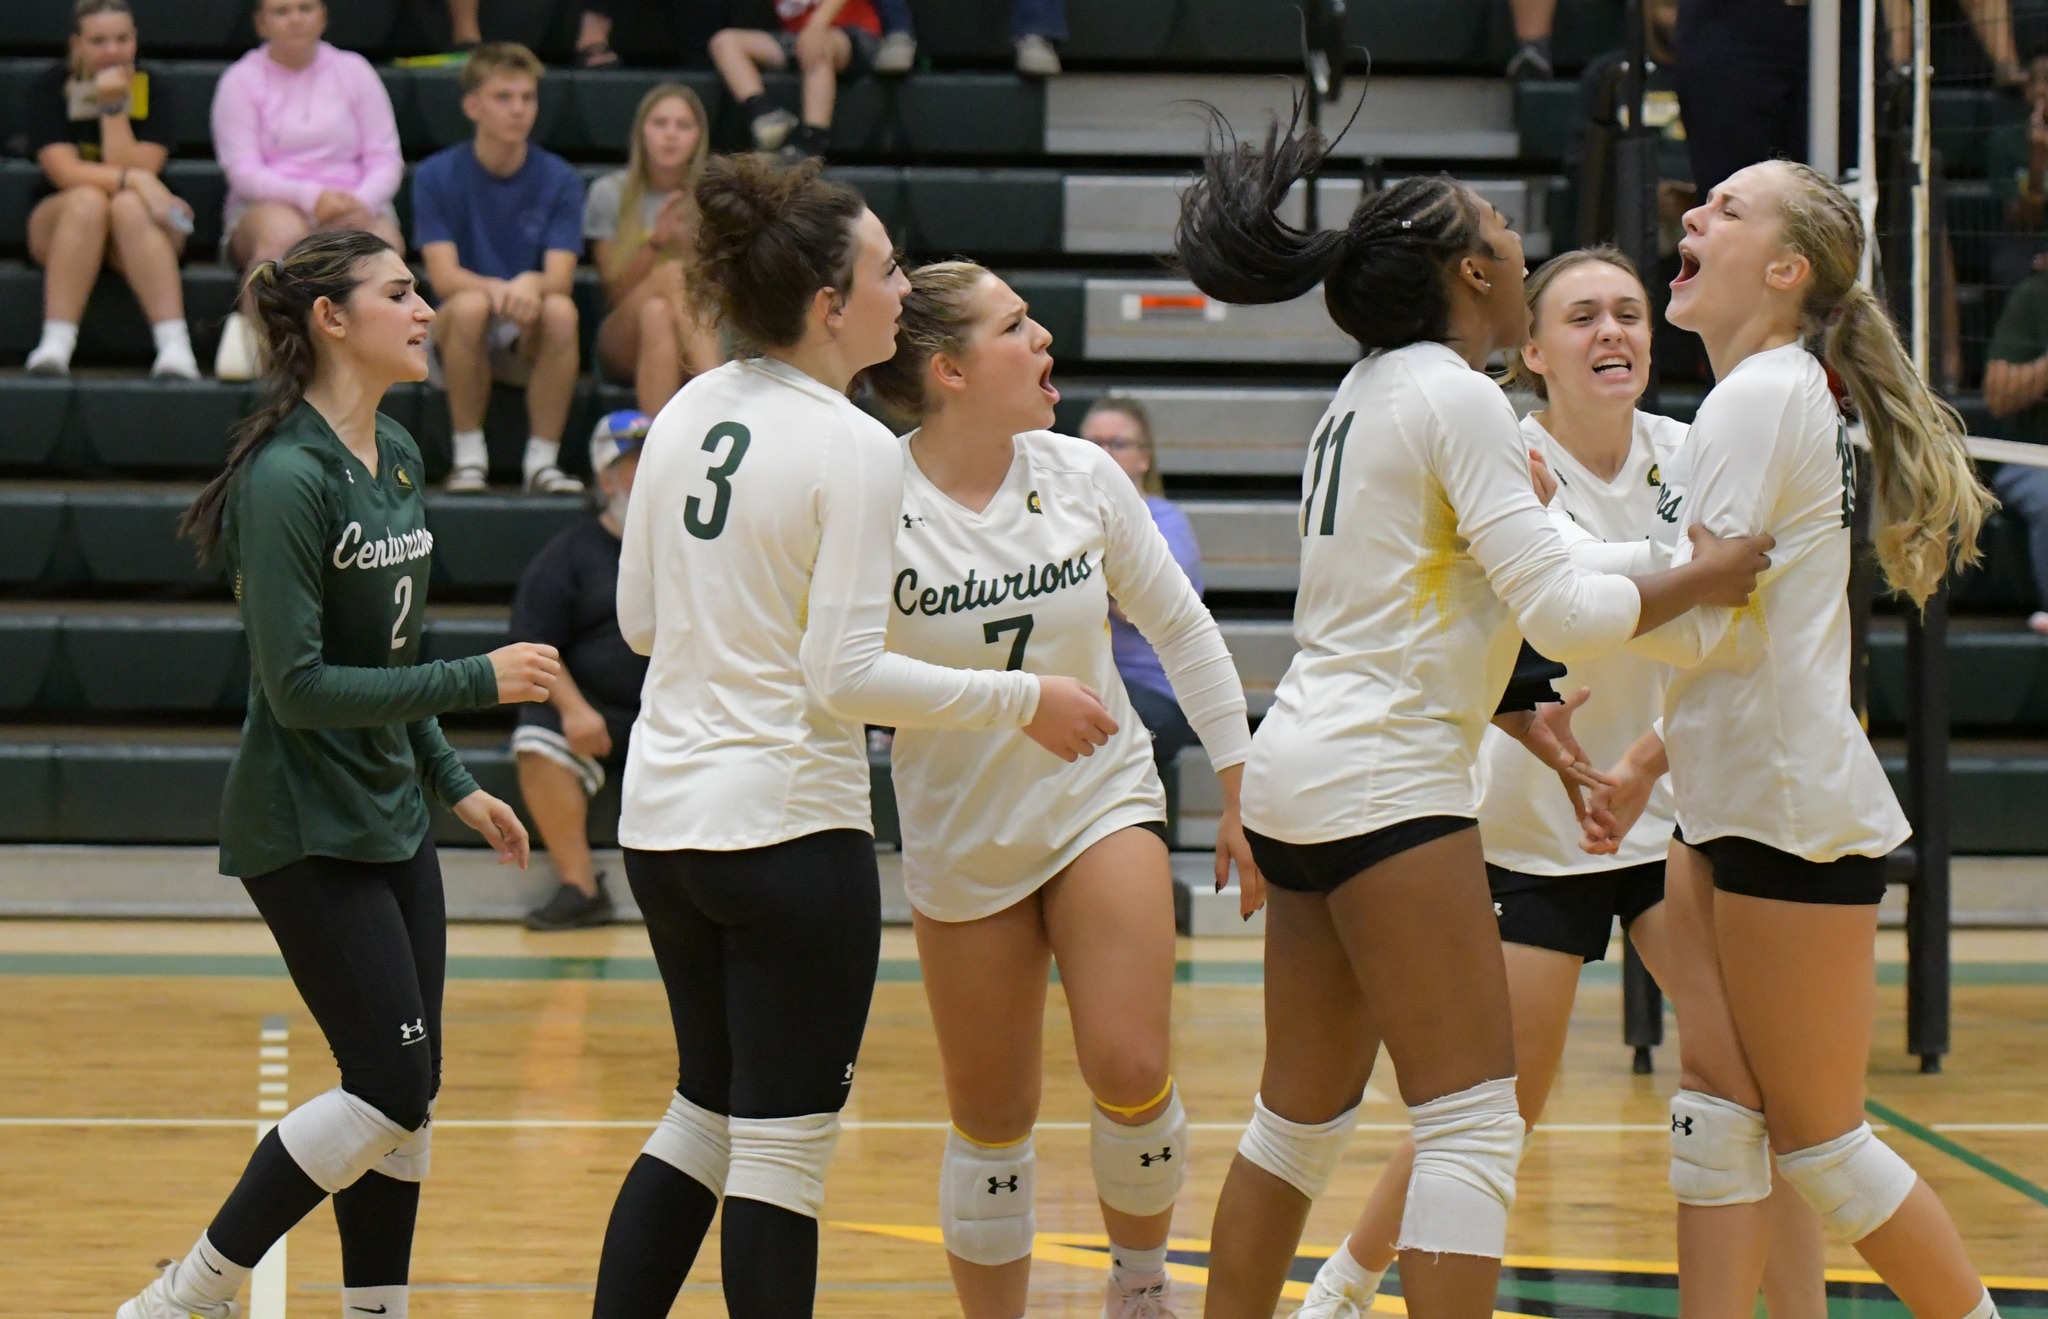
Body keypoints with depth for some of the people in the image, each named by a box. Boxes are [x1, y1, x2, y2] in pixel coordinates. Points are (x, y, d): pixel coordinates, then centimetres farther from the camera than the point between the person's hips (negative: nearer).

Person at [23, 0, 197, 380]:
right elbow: (64, 171, -19)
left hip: (139, 235, 0)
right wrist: (135, 180, -32)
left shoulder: (155, 90, -4)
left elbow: (133, 169, -15)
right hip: (60, 226, 0)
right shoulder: (49, 89, -6)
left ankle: (175, 347, -48)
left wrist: (114, 107, -22)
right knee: (87, 200, -35)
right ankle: (55, 345, -42)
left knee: (127, 206, -35)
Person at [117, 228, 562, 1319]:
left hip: (390, 821, 9)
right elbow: (300, 686, -22)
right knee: (390, 1086, -10)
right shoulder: (286, 479, -19)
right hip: (304, 833, -9)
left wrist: (453, 784, 19)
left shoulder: (398, 456, 9)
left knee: (406, 1094, 7)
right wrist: (477, 680, -21)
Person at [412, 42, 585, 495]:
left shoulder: (560, 180, -2)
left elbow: (560, 277, -12)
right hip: (460, 337, -1)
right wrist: (496, 290, -36)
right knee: (470, 306, -34)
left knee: (561, 310, -32)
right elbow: (444, 276, -14)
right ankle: (469, 458, -21)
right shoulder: (436, 176, -4)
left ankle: (542, 460, -22)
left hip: (530, 340, 1)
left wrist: (531, 285, -38)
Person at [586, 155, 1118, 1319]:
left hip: (664, 817, 8)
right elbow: (846, 677, -19)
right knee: (783, 1152, -1)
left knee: (706, 1116, 20)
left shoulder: (688, 415, 6)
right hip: (789, 827, -8)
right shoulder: (856, 451, -15)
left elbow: (641, 619, 12)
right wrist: (1025, 701, -11)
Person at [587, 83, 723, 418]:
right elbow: (616, 295, 0)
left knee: (657, 313, -36)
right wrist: (654, 243, -16)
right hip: (624, 342, 0)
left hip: (698, 338, 0)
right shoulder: (610, 193, 2)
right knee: (673, 273, -32)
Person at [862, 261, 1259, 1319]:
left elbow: (1180, 627, 7)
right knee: (991, 1123, 5)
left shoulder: (1081, 477, -5)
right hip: (959, 836, -1)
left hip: (1102, 799, 1)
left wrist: (1241, 792, 9)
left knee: (1129, 1071, -16)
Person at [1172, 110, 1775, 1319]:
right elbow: (1564, 615, -16)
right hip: (1386, 785, -10)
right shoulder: (1457, 399, -11)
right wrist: (1706, 580, -2)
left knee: (1305, 1113, 15)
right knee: (1475, 1118, -10)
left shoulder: (1373, 391, 16)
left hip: (1308, 769, 10)